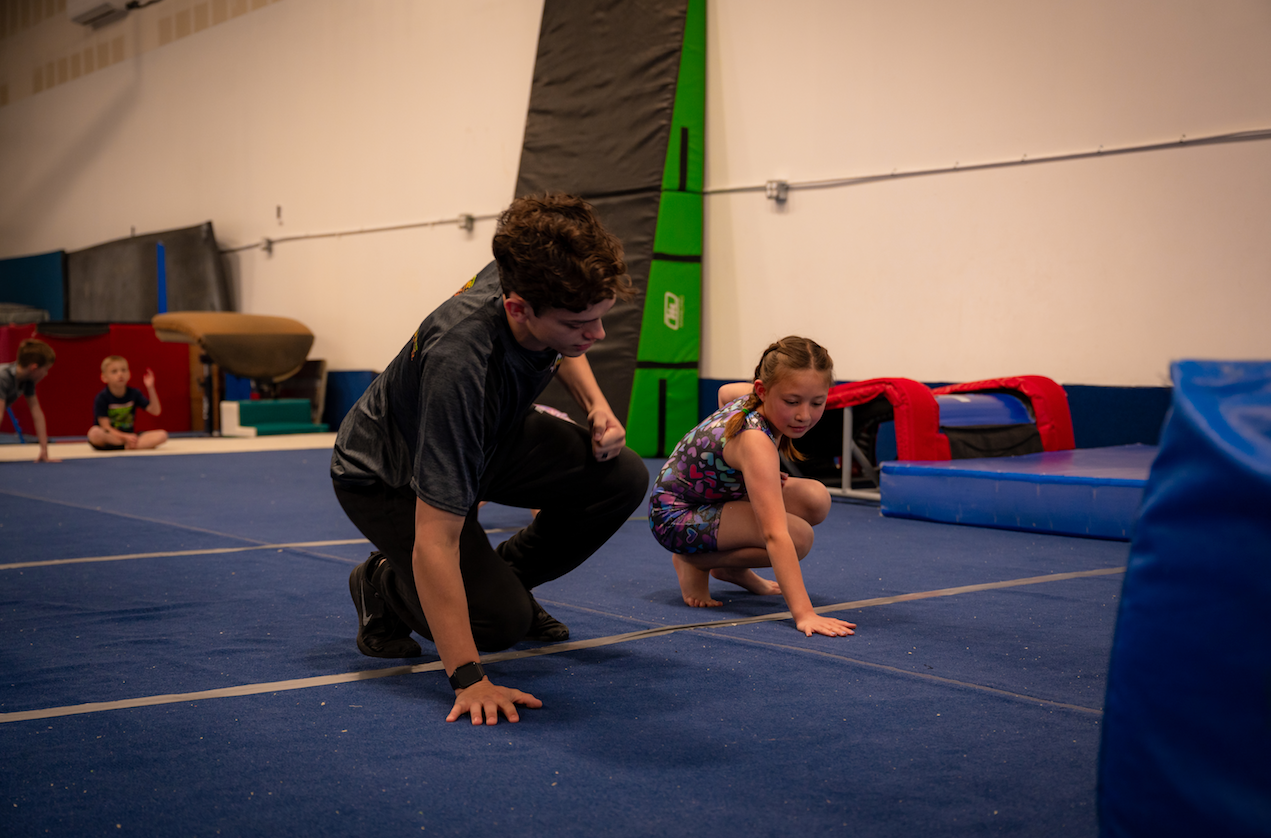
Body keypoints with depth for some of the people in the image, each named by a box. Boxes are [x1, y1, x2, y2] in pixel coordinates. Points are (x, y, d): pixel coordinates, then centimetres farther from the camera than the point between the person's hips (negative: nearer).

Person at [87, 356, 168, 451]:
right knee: (94, 433, -40)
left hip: (129, 435, 3)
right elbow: (106, 427, -14)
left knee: (162, 435, -18)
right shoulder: (102, 398, -10)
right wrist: (125, 437, -28)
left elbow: (155, 411, -4)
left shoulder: (134, 393, 3)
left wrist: (150, 389, -14)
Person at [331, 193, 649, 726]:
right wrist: (469, 680, -43)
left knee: (622, 479, -13)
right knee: (500, 621, -21)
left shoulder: (533, 277, -22)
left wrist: (595, 405, -10)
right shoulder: (459, 363, -44)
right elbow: (434, 542, -42)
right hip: (385, 477, -7)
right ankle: (384, 585, 9)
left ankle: (507, 576, 11)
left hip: (491, 437, 7)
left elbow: (560, 352, 9)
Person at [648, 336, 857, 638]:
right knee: (798, 535, -26)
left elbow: (726, 391, 17)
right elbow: (775, 535, -44)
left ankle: (732, 566, 13)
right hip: (676, 516, -9)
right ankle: (695, 563, -5)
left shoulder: (758, 398, -11)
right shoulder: (755, 441, -36)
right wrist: (803, 613, -50)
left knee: (816, 499, -5)